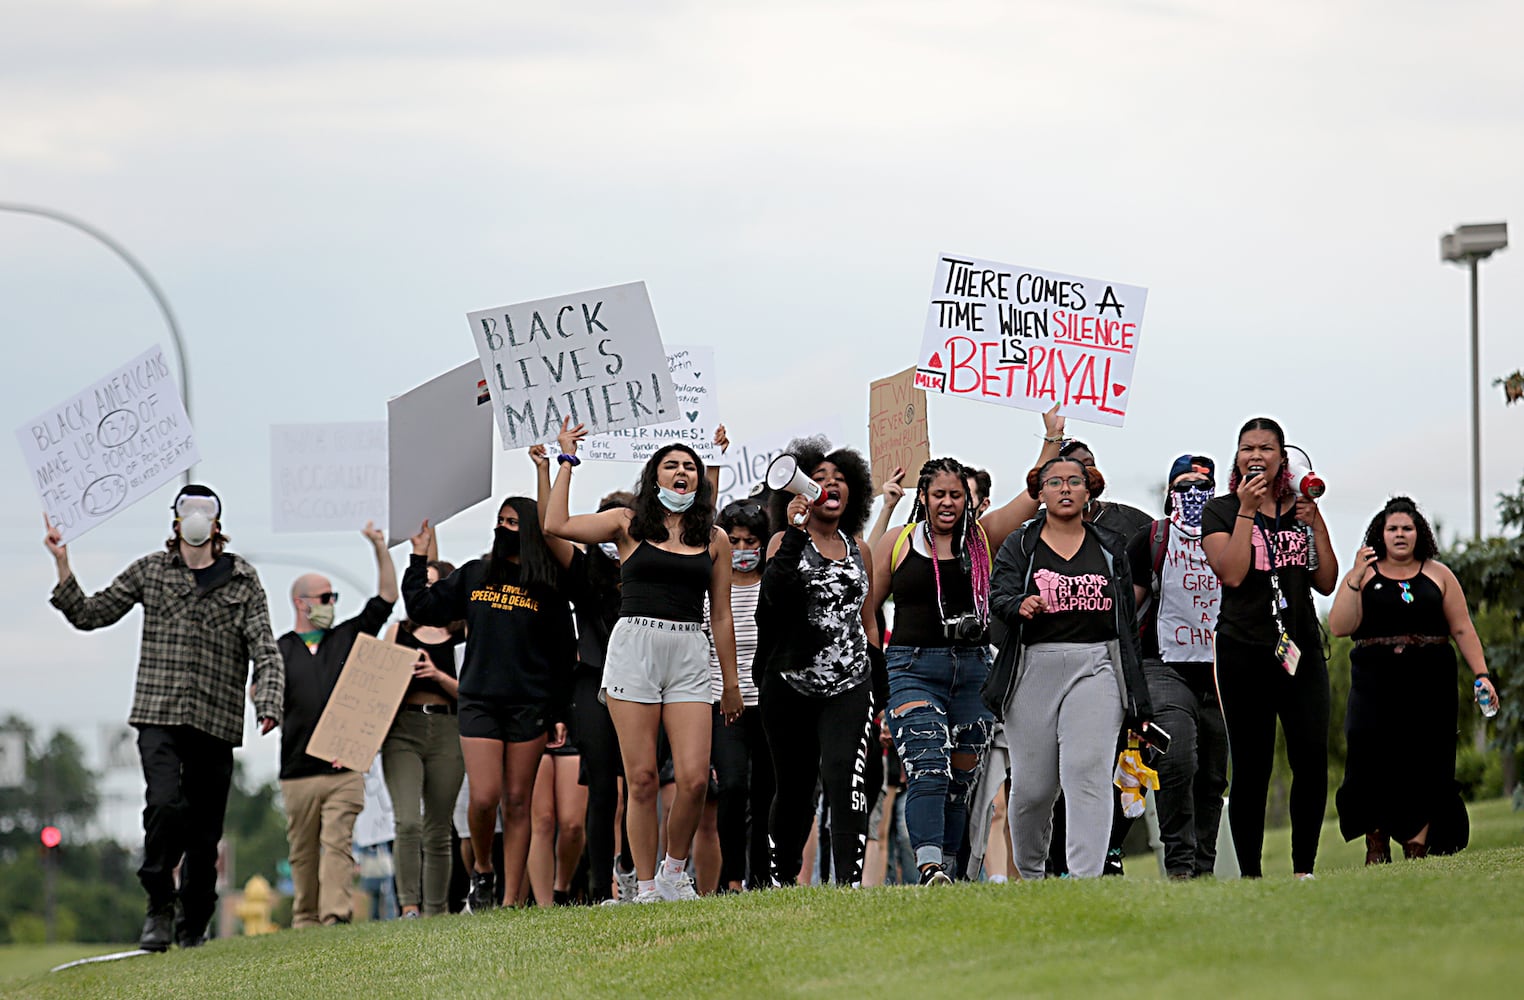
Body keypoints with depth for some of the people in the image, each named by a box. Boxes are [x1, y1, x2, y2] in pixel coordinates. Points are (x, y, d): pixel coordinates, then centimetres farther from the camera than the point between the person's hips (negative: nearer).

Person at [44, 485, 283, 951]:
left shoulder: (242, 580, 6)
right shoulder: (149, 571, 9)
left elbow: (265, 650, 1)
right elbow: (89, 614, 14)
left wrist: (268, 704, -15)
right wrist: (62, 565, 2)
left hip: (216, 720, 1)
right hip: (158, 715, -1)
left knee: (205, 829, 4)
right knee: (166, 803, -23)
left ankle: (193, 926, 21)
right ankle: (160, 906, -6)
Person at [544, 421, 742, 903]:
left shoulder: (714, 539, 13)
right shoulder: (628, 524, 8)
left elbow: (721, 616, 17)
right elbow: (557, 525, -4)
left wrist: (731, 681, 17)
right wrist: (567, 460, 2)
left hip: (689, 656, 2)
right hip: (634, 648, -2)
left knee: (694, 778, -10)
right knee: (641, 779, -3)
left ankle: (675, 868, 14)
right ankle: (646, 887, 5)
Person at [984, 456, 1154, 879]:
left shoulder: (1111, 547, 14)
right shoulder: (1019, 546, 9)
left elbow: (1128, 620, 14)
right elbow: (998, 595, -5)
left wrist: (1137, 696, 11)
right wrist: (1020, 605, -31)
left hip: (1095, 667, 0)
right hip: (1034, 667, 0)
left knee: (1087, 772, -18)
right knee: (1032, 785, 3)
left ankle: (1085, 879, -24)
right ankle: (1030, 874, 26)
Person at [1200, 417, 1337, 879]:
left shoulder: (1301, 509, 15)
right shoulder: (1220, 511, 5)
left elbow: (1326, 583, 11)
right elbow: (1232, 573, -11)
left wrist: (1316, 525, 2)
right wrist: (1246, 510, -11)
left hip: (1301, 648, 3)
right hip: (1244, 652, -3)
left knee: (1311, 755, -11)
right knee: (1250, 767, -3)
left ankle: (1304, 869, -4)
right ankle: (1250, 874, 2)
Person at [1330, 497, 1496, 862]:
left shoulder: (1438, 574, 11)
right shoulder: (1364, 575, 8)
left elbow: (1462, 629, 10)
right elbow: (1339, 627, -2)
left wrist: (1481, 674, 0)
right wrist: (1355, 579, -12)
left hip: (1430, 682, 1)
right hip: (1376, 683, -1)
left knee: (1425, 764, -5)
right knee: (1373, 762, -12)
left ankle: (1417, 846, -2)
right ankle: (1377, 846, -4)